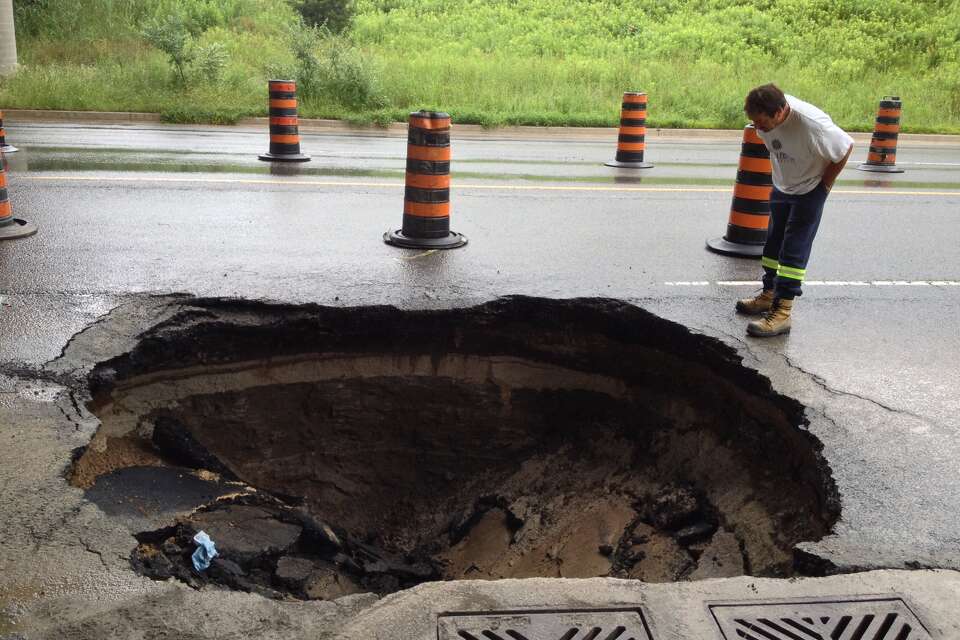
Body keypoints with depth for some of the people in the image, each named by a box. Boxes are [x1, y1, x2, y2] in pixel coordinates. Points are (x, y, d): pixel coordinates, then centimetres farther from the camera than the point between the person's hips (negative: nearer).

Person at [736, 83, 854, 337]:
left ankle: (782, 312, -9)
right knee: (773, 243, 16)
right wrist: (781, 173, 8)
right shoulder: (766, 116, -18)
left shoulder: (811, 124, -36)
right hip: (781, 187, 7)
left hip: (809, 190, -7)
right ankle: (769, 295, 31)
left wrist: (824, 184, -11)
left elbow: (846, 147, -19)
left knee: (794, 251, -10)